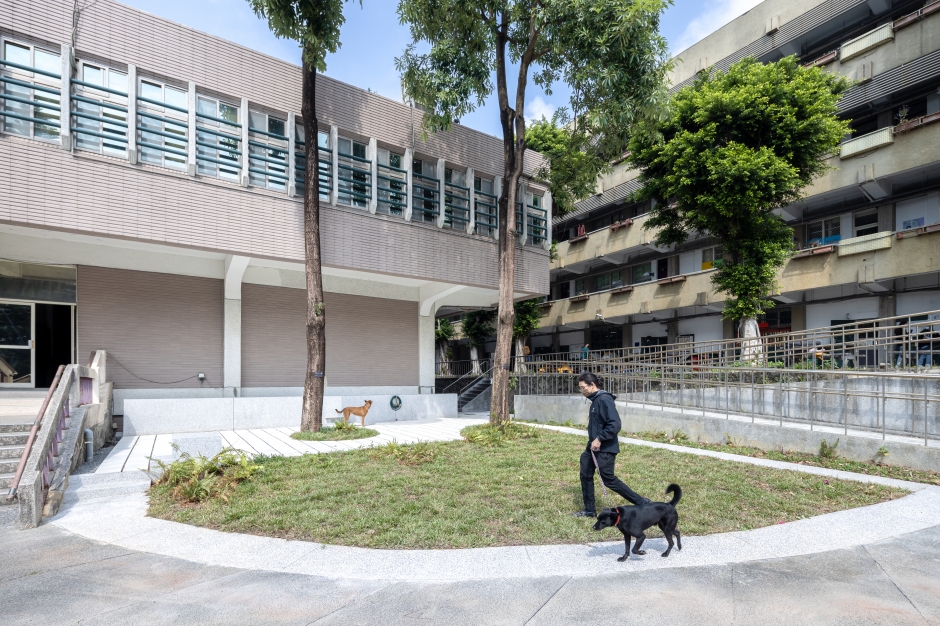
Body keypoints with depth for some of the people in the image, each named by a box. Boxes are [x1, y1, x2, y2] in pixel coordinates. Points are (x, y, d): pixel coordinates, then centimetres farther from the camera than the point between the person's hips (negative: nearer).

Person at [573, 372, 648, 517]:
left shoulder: (604, 399, -20)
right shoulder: (595, 400, 10)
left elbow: (615, 424, -26)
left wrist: (599, 439, -24)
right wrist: (593, 440, 16)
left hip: (605, 448, -10)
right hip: (593, 446, 10)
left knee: (608, 480, 0)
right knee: (586, 475, 12)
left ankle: (642, 503, 12)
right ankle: (589, 510, 25)